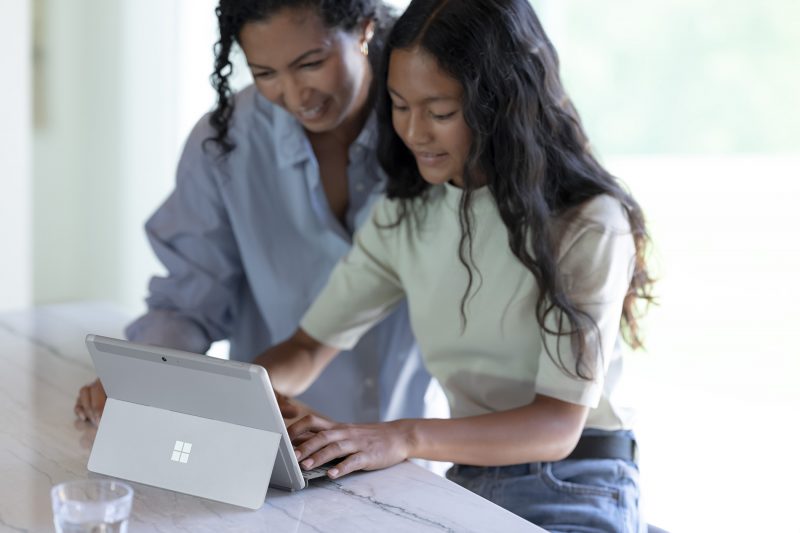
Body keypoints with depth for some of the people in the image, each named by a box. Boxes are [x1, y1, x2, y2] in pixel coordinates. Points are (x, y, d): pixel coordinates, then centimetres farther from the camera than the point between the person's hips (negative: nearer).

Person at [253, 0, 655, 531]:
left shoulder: (587, 223, -14)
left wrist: (407, 438, -34)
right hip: (468, 483, 6)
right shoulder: (405, 215, 7)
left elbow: (558, 427, -19)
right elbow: (308, 349, 8)